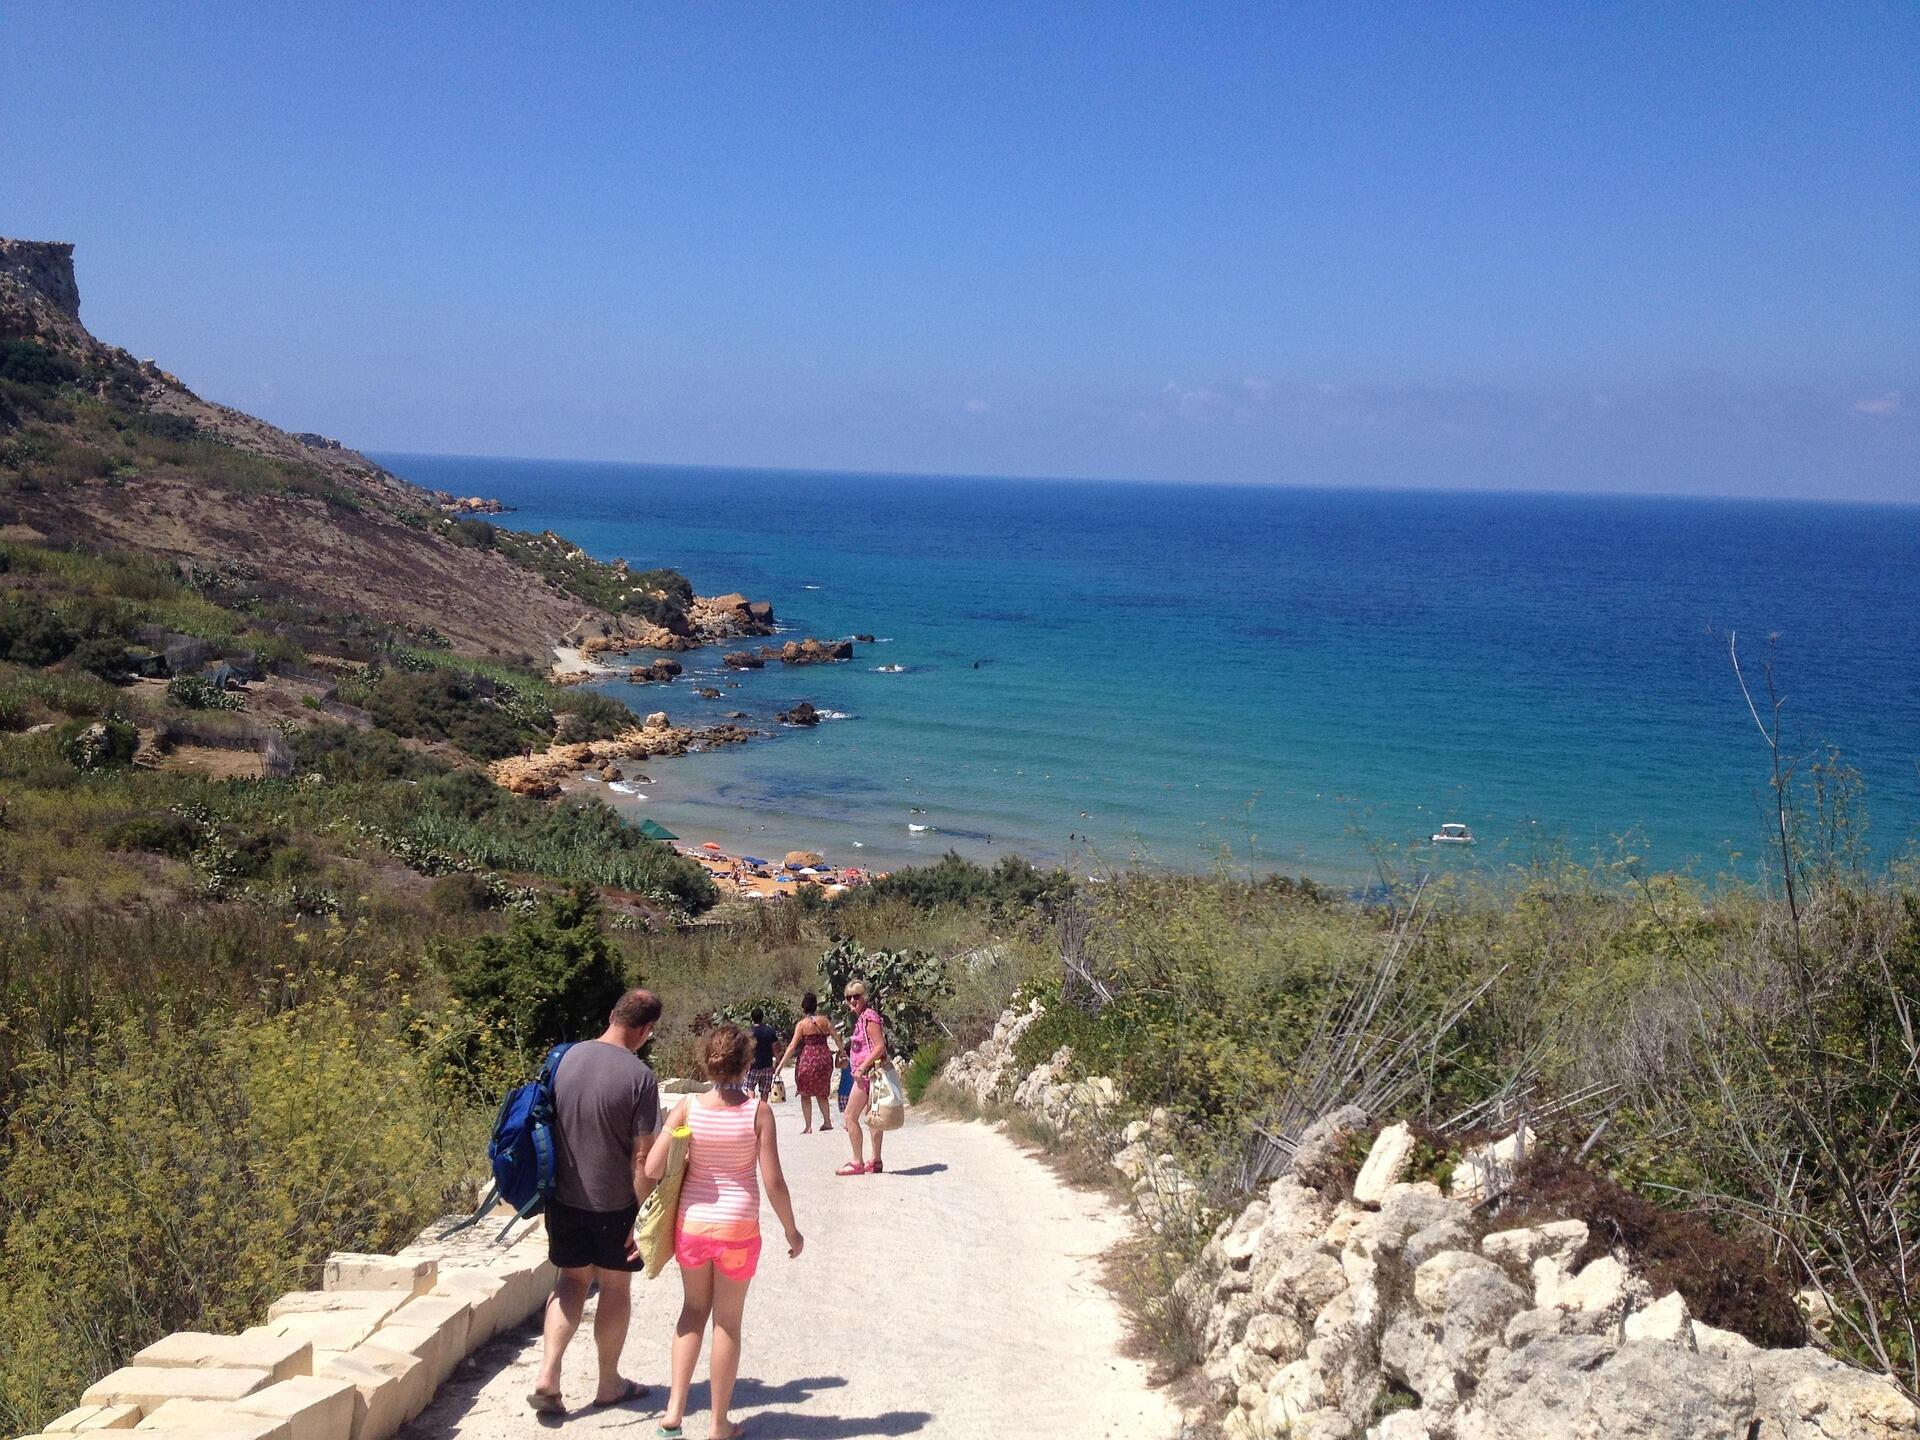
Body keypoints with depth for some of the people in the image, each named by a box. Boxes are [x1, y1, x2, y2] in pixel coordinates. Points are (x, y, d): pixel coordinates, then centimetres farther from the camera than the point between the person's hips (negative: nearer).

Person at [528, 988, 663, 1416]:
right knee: (615, 1288, 14)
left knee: (572, 1281, 18)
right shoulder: (640, 1078, -20)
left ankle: (547, 1377, 6)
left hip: (564, 1197, 4)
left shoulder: (565, 1058, -5)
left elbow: (547, 1123, 6)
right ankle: (609, 1384, 27)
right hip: (615, 1203, -4)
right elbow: (643, 1158, -18)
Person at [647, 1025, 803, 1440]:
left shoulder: (688, 1107, -9)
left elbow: (652, 1169, -12)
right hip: (738, 1227, -2)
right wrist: (791, 1231, 3)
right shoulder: (758, 1112, -12)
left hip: (692, 1223, 2)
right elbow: (773, 1182, -11)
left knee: (694, 1309, 24)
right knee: (727, 1323, 14)